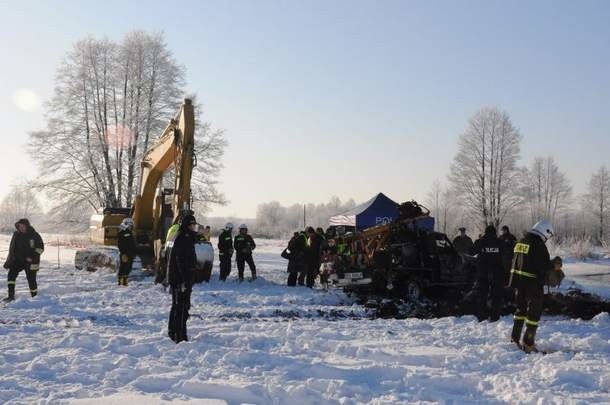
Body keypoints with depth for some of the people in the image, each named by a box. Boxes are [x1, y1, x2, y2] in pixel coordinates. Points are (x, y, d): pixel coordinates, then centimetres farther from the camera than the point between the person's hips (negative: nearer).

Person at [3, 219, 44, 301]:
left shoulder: (34, 235, -7)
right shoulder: (16, 235, 3)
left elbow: (40, 248, -5)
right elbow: (12, 248, 11)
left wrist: (33, 257, -16)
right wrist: (9, 260, 6)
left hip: (31, 261, -3)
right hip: (18, 260, 3)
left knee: (31, 279, 0)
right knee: (11, 274, -17)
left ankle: (34, 297, 19)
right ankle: (11, 295, -14)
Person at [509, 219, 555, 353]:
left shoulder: (520, 242, 9)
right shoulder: (539, 245, -17)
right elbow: (545, 266, -19)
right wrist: (554, 266, 0)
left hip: (519, 281, 8)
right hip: (533, 283, -8)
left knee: (521, 308, 19)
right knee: (534, 311, 1)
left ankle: (515, 337, 23)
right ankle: (528, 343, 1)